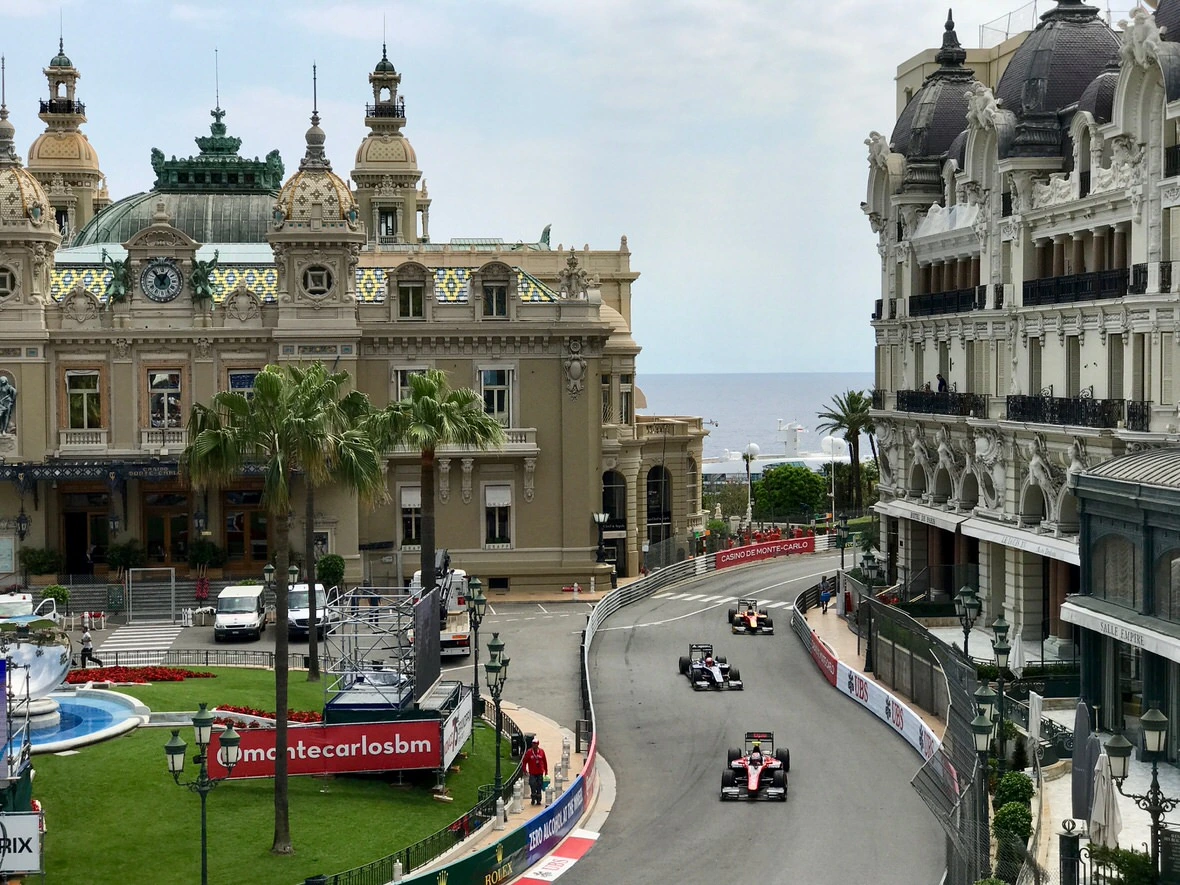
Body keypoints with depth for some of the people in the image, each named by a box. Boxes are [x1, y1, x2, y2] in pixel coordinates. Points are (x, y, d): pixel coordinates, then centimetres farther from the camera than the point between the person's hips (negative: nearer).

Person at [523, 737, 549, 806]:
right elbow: (524, 761, 4)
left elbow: (545, 762, 9)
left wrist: (546, 771, 10)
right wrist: (525, 770, -2)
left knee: (539, 787, 5)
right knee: (533, 785, -8)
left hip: (540, 773, 2)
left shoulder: (541, 751, 2)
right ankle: (533, 799, 6)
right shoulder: (529, 752, -3)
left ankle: (538, 800, 14)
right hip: (532, 773, -2)